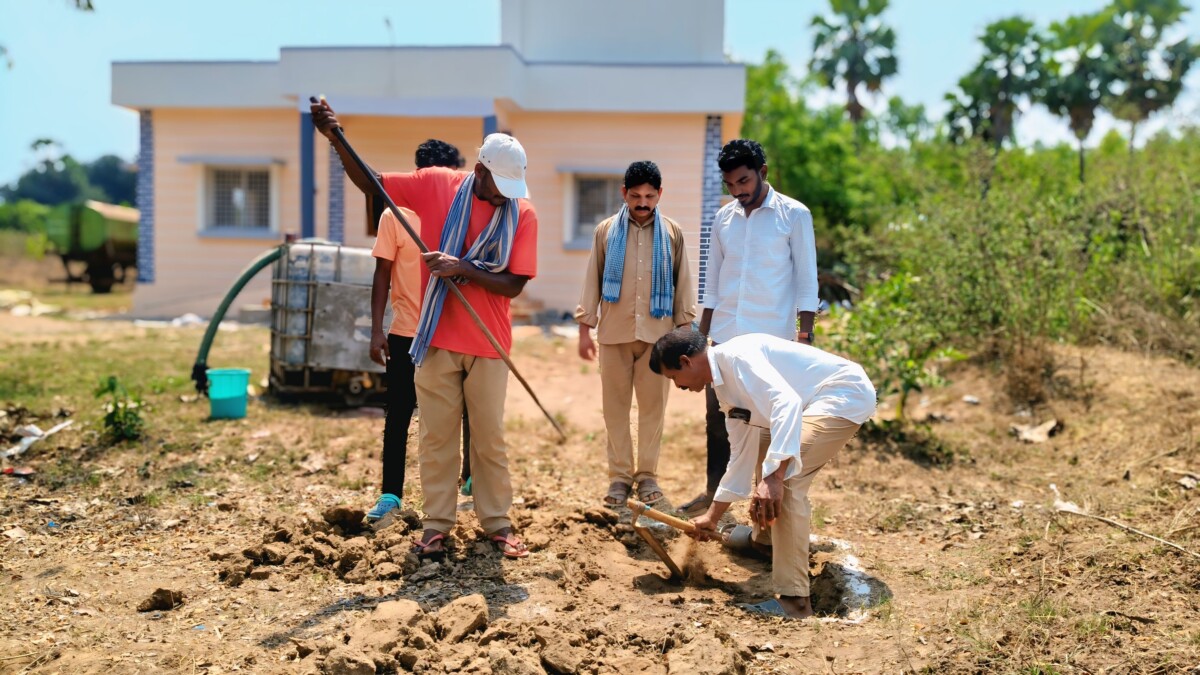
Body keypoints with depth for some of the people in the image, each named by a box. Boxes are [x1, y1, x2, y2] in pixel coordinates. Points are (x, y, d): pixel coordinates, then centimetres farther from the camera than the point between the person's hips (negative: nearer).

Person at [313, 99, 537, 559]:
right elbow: (369, 182, 5)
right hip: (436, 338, 1)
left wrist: (463, 269, -22)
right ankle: (437, 523, 19)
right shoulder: (436, 185, -2)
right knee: (437, 436, 7)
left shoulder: (522, 213, -5)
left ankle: (497, 522, 20)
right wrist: (336, 138, -8)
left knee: (490, 438, 7)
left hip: (488, 345, 0)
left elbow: (513, 285, -9)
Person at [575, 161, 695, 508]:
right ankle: (619, 475, 14)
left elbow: (682, 284, 8)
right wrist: (585, 329, 2)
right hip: (614, 332, 0)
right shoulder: (605, 231, 4)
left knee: (653, 405, 4)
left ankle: (648, 474, 16)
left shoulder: (672, 233, 5)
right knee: (615, 406, 4)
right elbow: (592, 281, 5)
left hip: (657, 333, 0)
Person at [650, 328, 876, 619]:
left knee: (786, 477, -24)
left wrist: (774, 476, -40)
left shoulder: (734, 355, -19)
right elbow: (741, 454, 18)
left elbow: (787, 402, -34)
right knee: (761, 448, 28)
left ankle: (794, 600, -21)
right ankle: (765, 536, 49)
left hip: (847, 395, -11)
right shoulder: (724, 386, 11)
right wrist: (712, 516, 23)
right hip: (819, 401, 11)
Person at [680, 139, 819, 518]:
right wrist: (702, 334, 11)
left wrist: (805, 335, -10)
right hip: (725, 336, 5)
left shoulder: (794, 215, -3)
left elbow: (807, 280, -4)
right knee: (717, 416, 10)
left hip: (771, 338, -5)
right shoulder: (723, 218, 10)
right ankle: (714, 492, 23)